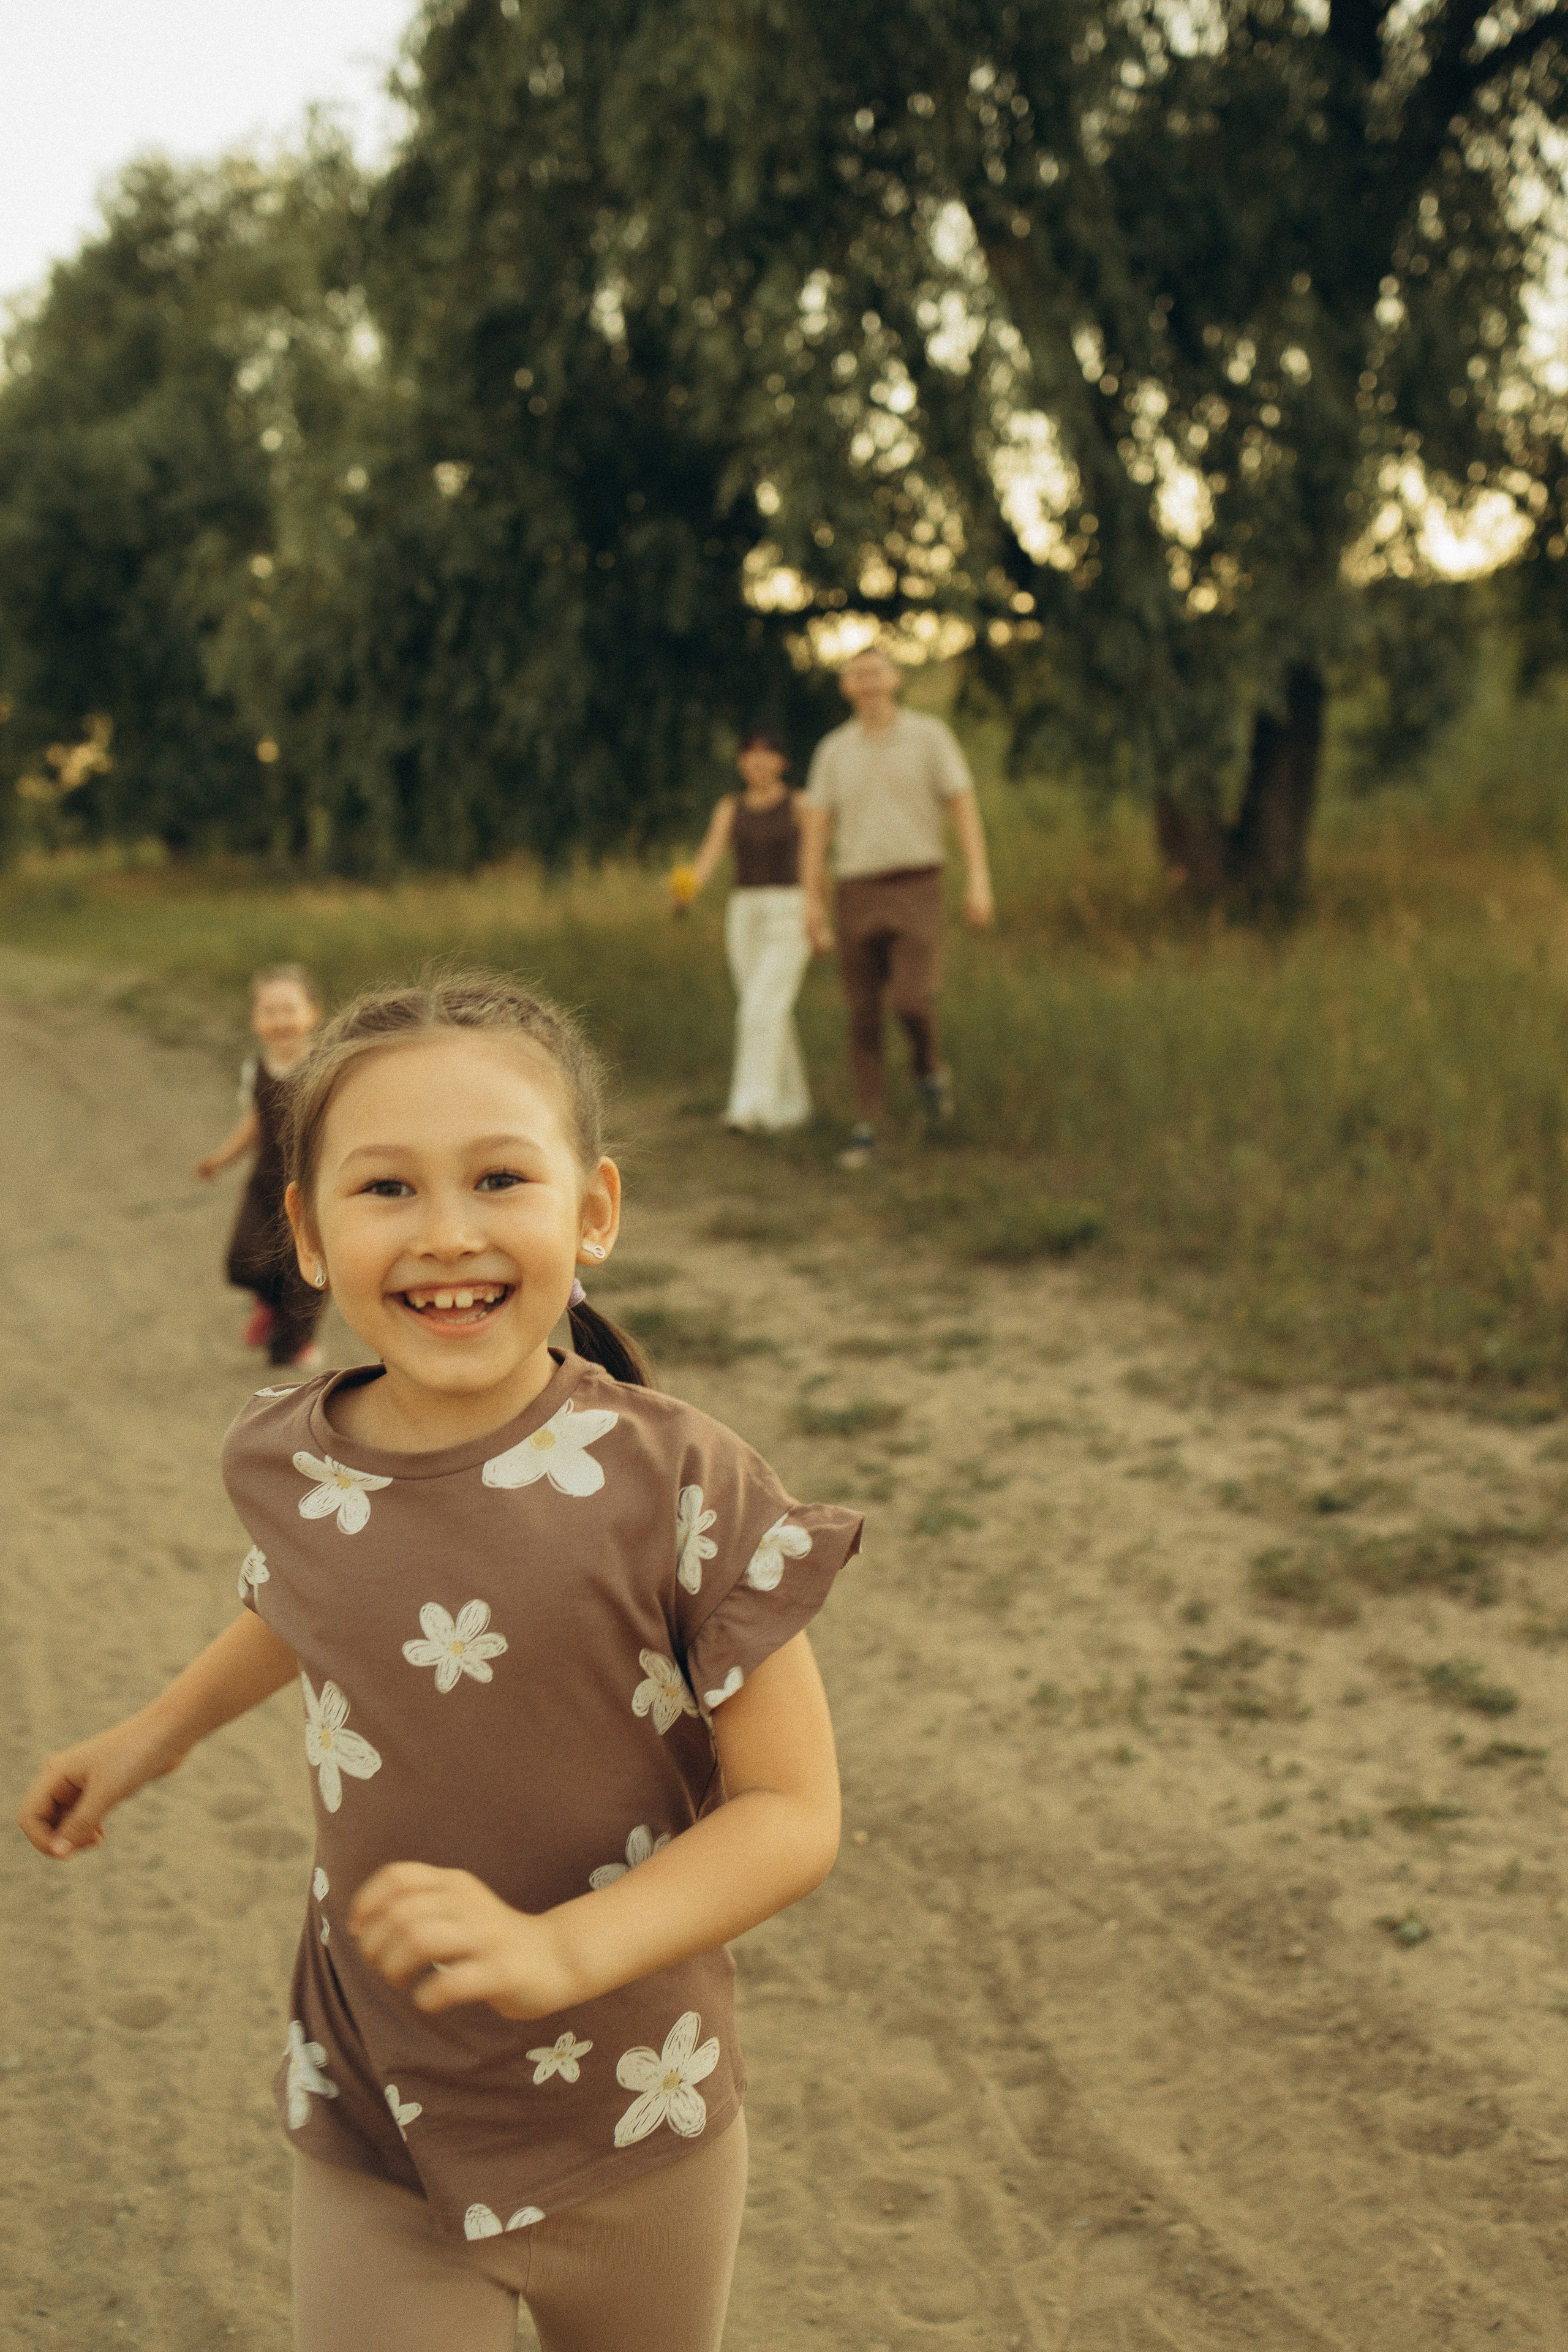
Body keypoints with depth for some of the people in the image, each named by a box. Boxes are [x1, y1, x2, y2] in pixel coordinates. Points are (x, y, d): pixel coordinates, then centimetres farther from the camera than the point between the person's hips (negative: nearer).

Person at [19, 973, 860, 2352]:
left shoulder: (677, 1486, -22)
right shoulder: (281, 1463, -10)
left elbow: (792, 1810, -18)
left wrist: (558, 1951, -31)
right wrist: (151, 1740, 23)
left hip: (633, 2131, -1)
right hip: (370, 2136, 2)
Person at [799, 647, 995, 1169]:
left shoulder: (930, 736, 2)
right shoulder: (833, 750, 9)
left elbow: (965, 810, -3)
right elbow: (815, 828, 6)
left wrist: (979, 880, -13)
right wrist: (813, 902, -3)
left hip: (916, 888, -2)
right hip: (857, 893, 3)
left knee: (912, 999, -20)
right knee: (863, 1016, 1)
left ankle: (929, 1066, 14)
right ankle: (865, 1131, 7)